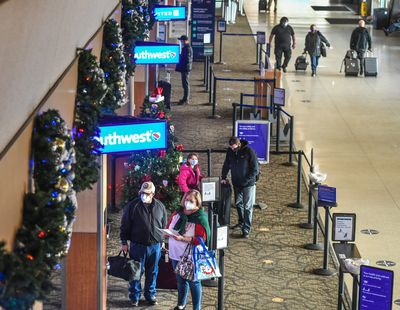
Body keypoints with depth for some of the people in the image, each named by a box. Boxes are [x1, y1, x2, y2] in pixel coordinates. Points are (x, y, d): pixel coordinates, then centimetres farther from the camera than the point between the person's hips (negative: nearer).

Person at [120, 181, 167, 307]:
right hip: (137, 245, -2)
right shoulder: (132, 206, -4)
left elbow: (164, 225, 15)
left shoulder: (160, 206, 6)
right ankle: (134, 297, 13)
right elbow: (125, 225, -1)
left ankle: (150, 295, 24)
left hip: (155, 246, 3)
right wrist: (124, 242, -4)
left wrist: (162, 240, 13)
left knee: (152, 272, 10)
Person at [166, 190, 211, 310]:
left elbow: (201, 239, -20)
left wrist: (183, 239, -29)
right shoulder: (178, 213, 3)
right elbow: (168, 227, 14)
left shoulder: (200, 218, -16)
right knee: (180, 280, 21)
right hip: (176, 254, 6)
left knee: (193, 282, 6)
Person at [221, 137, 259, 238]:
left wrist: (246, 180, -19)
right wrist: (223, 177, -1)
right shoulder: (230, 151, -3)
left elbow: (255, 169, -14)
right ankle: (241, 222, 39)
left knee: (247, 207, -3)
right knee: (238, 203, 18)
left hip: (248, 184, -5)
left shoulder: (249, 151, -17)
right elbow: (226, 165, 9)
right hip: (236, 183, 6)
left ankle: (246, 230, -1)